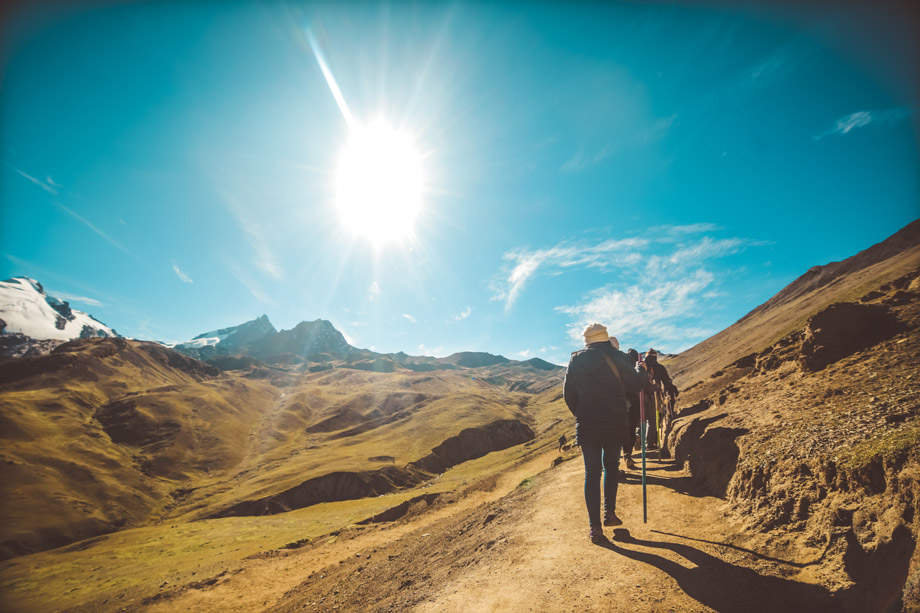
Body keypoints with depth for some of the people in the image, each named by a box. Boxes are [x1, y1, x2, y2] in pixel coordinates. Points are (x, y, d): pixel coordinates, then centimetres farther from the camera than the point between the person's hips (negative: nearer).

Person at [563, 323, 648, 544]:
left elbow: (568, 394, 3)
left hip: (586, 424, 1)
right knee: (611, 466, 21)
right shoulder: (618, 357, -7)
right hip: (614, 423, -1)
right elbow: (636, 384, -1)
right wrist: (640, 373, 20)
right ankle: (609, 513, 19)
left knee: (592, 472, 5)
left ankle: (594, 526, 3)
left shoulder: (576, 360, 0)